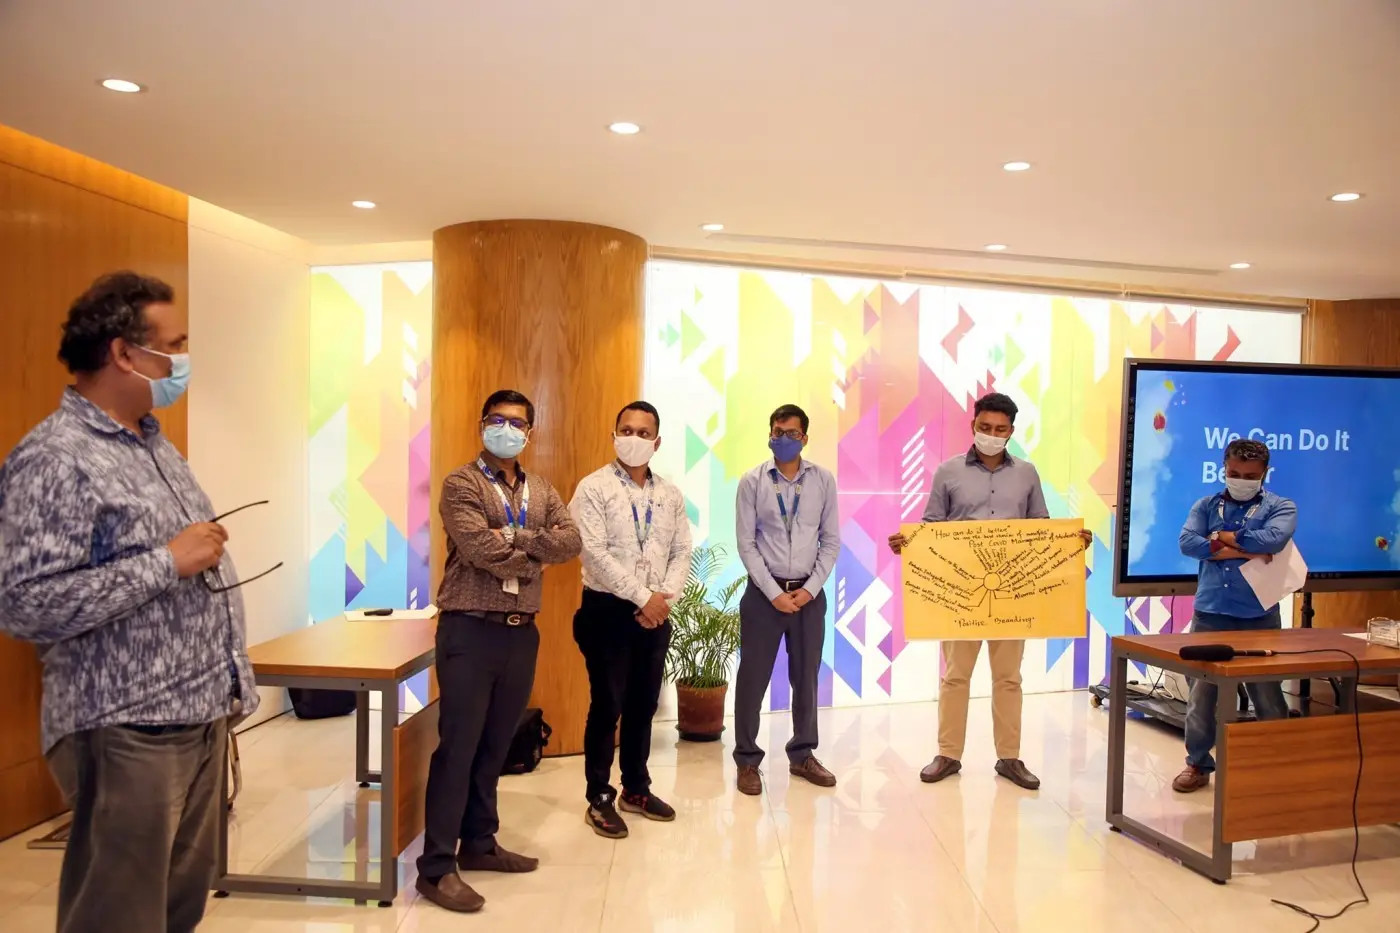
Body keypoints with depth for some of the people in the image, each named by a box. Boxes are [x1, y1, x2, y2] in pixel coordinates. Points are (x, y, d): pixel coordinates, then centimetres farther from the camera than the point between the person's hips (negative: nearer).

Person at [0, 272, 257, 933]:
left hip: (202, 715, 8)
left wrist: (234, 678, 18)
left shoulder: (153, 441, 13)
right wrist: (168, 562, -21)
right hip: (127, 732, -8)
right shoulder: (53, 458, -16)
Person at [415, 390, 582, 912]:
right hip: (471, 630, -6)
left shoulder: (542, 491, 13)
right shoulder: (461, 484, -5)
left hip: (522, 632, 6)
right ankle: (437, 866, 7)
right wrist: (535, 556, -6)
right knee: (458, 747, -2)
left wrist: (515, 537, -15)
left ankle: (478, 844, 29)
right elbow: (479, 549, -19)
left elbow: (571, 542, -2)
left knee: (496, 746, 15)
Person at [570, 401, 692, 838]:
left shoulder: (670, 495, 8)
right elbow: (596, 554, -16)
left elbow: (682, 552, 6)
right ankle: (599, 798, 16)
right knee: (607, 706, 2)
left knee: (643, 705, 14)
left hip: (656, 614, 5)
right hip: (609, 610, -5)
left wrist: (665, 596, -10)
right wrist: (642, 597, -17)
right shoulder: (593, 488, -8)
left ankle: (636, 789, 29)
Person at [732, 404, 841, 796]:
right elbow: (746, 544, -6)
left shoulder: (824, 480, 0)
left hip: (810, 592, 2)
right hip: (764, 591, -2)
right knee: (753, 678, 4)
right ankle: (747, 760, 19)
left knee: (806, 678, 13)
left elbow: (832, 540, 2)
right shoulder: (752, 481, -5)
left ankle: (802, 755, 30)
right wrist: (774, 593, -12)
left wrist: (810, 588, -8)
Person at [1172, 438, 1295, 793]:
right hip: (1209, 614, 2)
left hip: (1259, 618, -2)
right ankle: (1198, 764, 21)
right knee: (1200, 693, 7)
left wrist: (1220, 538, -8)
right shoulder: (1207, 506, 8)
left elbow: (1271, 540, -19)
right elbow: (1188, 542, -9)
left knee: (1268, 696, 7)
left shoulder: (1281, 507, 2)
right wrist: (1244, 550, -13)